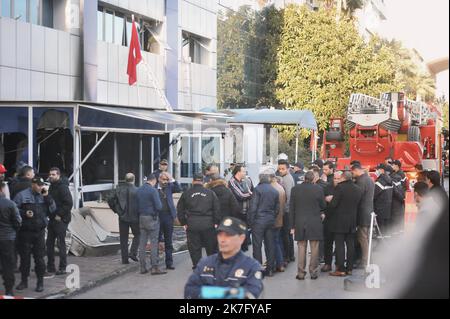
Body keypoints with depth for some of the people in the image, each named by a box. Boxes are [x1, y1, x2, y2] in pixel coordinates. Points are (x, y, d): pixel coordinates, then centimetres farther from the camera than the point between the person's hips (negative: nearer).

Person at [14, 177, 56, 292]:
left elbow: (53, 209, 2)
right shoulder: (22, 195, -3)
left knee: (39, 257, 3)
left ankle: (40, 282, 11)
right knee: (24, 257, 7)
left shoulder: (44, 196, 8)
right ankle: (24, 281, 21)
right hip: (25, 231, -2)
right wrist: (24, 213, -18)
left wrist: (47, 197, -7)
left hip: (40, 232, 2)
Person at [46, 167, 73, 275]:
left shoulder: (63, 187, -13)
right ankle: (50, 266, 19)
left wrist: (60, 215, -18)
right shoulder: (51, 187, 15)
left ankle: (62, 268, -1)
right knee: (49, 243, 11)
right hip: (52, 219, 9)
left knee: (61, 243, -6)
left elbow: (69, 203, -20)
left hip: (61, 219, -9)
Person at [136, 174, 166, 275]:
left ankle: (143, 267, 11)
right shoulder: (153, 190, -14)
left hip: (141, 218, 6)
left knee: (142, 243, 8)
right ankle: (154, 267, -4)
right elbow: (158, 206, -15)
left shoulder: (138, 190, 7)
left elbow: (136, 205, 10)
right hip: (152, 218, -6)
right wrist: (160, 204, 5)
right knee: (154, 243, -3)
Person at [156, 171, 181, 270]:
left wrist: (172, 180, -10)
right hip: (157, 217, -3)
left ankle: (169, 263, 13)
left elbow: (179, 189, -5)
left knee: (168, 242, 8)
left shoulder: (169, 186, 9)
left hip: (168, 216, 3)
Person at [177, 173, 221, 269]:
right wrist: (216, 222, 7)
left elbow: (180, 210, 8)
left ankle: (196, 265, 7)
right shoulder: (210, 193, 5)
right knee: (211, 247, 12)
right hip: (208, 224, 0)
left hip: (192, 224, 0)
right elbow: (217, 208, 2)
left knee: (194, 248, 6)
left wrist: (184, 223, 13)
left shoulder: (186, 194, 6)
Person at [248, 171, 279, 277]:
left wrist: (250, 221, -5)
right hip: (270, 221, 5)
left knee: (257, 245, -1)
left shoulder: (258, 189, -11)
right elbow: (277, 209, 11)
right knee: (270, 245, 10)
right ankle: (270, 269, 14)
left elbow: (253, 207, -13)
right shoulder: (275, 191, 7)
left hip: (258, 221, -5)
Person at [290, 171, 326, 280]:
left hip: (299, 223, 2)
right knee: (314, 248, 6)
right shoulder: (318, 189, -8)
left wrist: (292, 225, 7)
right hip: (315, 223, -2)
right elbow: (323, 206, 1)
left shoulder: (295, 189, -1)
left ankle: (301, 273, 9)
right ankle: (313, 272, 9)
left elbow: (291, 208, 2)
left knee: (301, 248, 8)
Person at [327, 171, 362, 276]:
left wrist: (330, 200, 3)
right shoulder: (358, 190, 6)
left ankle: (340, 269, -1)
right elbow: (358, 206, 11)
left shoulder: (340, 187, -15)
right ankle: (349, 268, 14)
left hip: (339, 222, -6)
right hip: (352, 222, 6)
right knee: (350, 245, 11)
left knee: (339, 245, -2)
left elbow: (333, 204, -16)